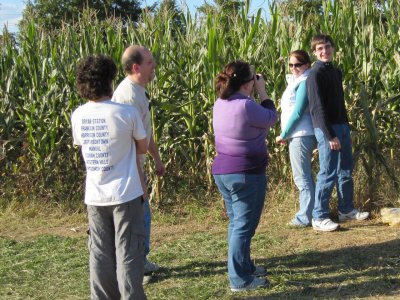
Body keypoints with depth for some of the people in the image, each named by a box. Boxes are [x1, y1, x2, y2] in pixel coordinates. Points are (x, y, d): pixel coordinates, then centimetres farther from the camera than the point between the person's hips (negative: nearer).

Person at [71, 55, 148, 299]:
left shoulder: (78, 116, -1)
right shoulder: (127, 113, -13)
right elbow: (143, 147, 0)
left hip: (95, 196, 4)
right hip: (125, 194, -4)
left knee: (101, 254, 13)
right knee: (128, 253, 4)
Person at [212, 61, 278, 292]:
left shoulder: (220, 104, 4)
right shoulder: (246, 106, -21)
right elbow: (271, 118, -5)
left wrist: (253, 93, 11)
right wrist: (262, 91, 3)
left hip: (223, 172, 9)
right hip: (246, 174, -8)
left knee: (236, 223, 19)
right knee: (244, 226, 0)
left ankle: (244, 266, 33)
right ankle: (239, 279, 6)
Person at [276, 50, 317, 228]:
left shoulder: (304, 83, -14)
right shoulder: (296, 81, 16)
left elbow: (298, 112, -18)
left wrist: (283, 135, -11)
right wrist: (286, 134, 10)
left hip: (301, 135, -10)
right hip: (299, 135, 10)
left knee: (302, 178, -5)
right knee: (306, 177, 17)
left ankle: (305, 217, 1)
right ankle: (310, 213, 26)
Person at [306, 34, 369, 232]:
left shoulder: (336, 72, 15)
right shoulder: (315, 74, -12)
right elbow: (318, 108, -18)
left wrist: (346, 125, 13)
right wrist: (330, 136, -21)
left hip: (342, 126, 9)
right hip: (327, 129, -9)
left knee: (346, 171, 16)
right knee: (328, 174, -6)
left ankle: (346, 210, 29)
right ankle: (319, 218, 3)